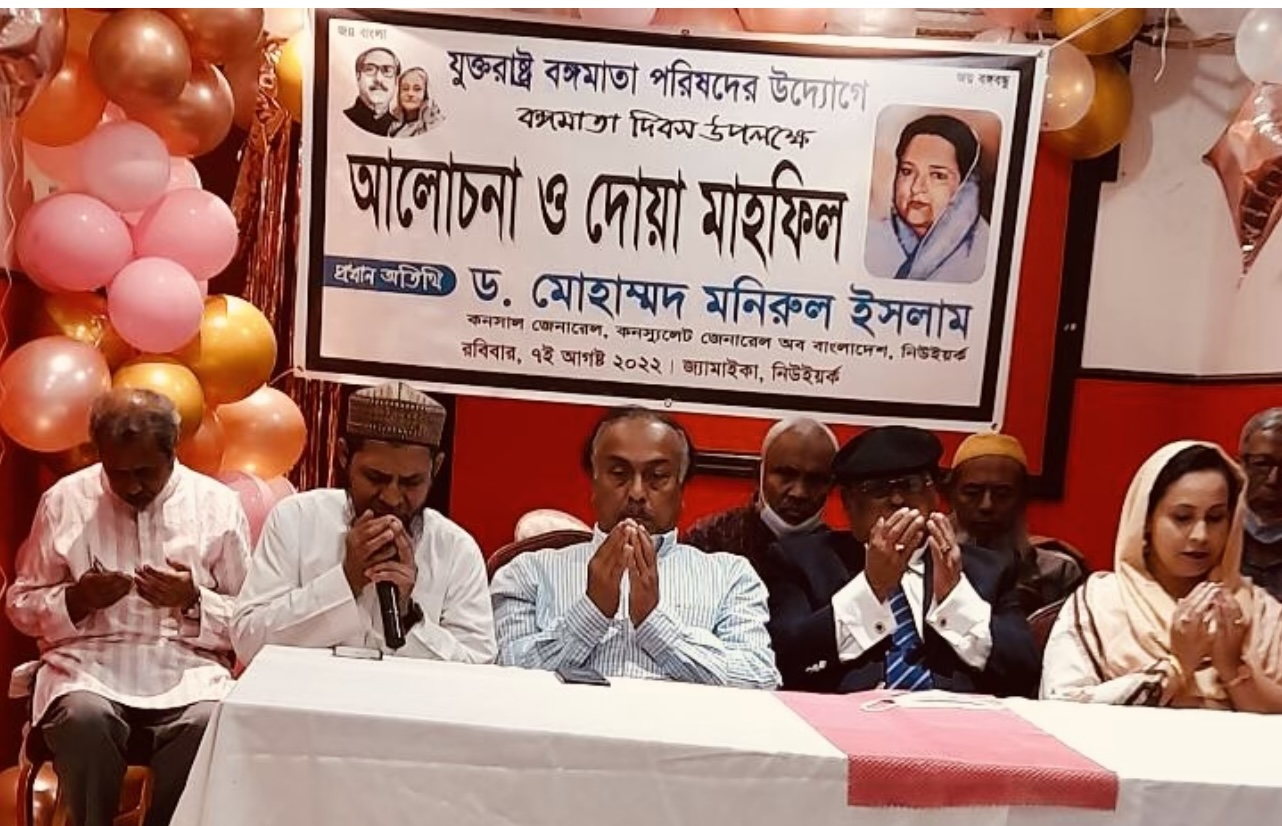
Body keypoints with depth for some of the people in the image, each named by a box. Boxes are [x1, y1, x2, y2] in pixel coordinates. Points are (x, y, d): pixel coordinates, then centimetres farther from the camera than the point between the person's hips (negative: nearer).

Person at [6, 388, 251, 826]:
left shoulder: (219, 504, 3)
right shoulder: (65, 499, 6)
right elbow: (20, 606, 12)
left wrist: (194, 602, -12)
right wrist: (76, 600, -8)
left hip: (187, 669, -1)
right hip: (88, 665, 1)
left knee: (211, 725, -32)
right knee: (85, 717, -33)